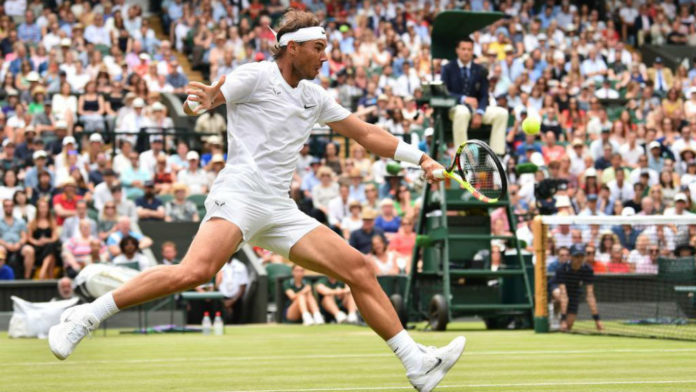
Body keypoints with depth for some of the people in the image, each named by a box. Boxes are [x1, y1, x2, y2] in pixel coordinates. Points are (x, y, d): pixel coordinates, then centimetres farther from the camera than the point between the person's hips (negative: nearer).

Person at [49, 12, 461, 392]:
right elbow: (194, 103, -8)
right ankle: (85, 316, -24)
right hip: (238, 197, -8)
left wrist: (420, 158, 21)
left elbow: (366, 132, 27)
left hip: (280, 211, 8)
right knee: (196, 270, -32)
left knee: (359, 268, 0)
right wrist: (200, 100, -33)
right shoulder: (255, 76, -1)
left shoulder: (314, 96, 20)